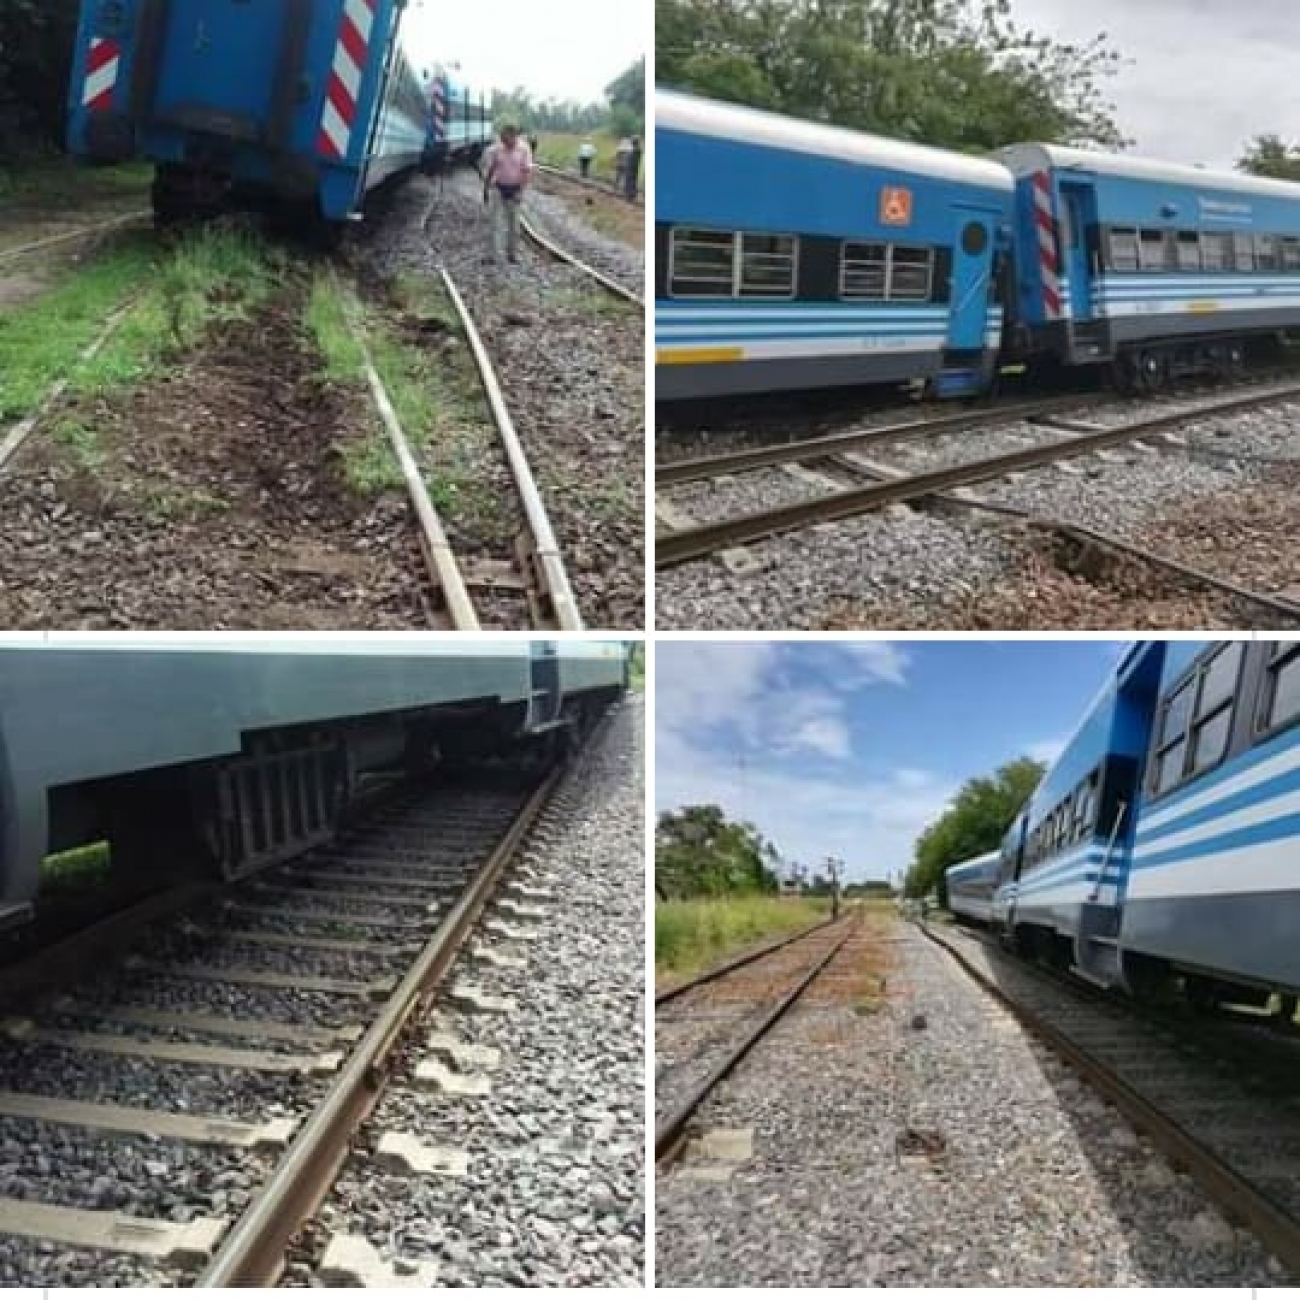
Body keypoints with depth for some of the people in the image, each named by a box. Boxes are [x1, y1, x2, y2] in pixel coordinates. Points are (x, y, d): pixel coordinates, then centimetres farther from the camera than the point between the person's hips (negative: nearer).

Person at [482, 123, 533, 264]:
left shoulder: (524, 149, -11)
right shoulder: (495, 149, -8)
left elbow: (528, 172, -10)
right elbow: (488, 170, 2)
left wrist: (521, 191, -17)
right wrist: (485, 190, 5)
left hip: (515, 190, 0)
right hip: (497, 189, 0)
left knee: (513, 223, 8)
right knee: (496, 222, -6)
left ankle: (513, 253, 20)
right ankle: (494, 254, -5)